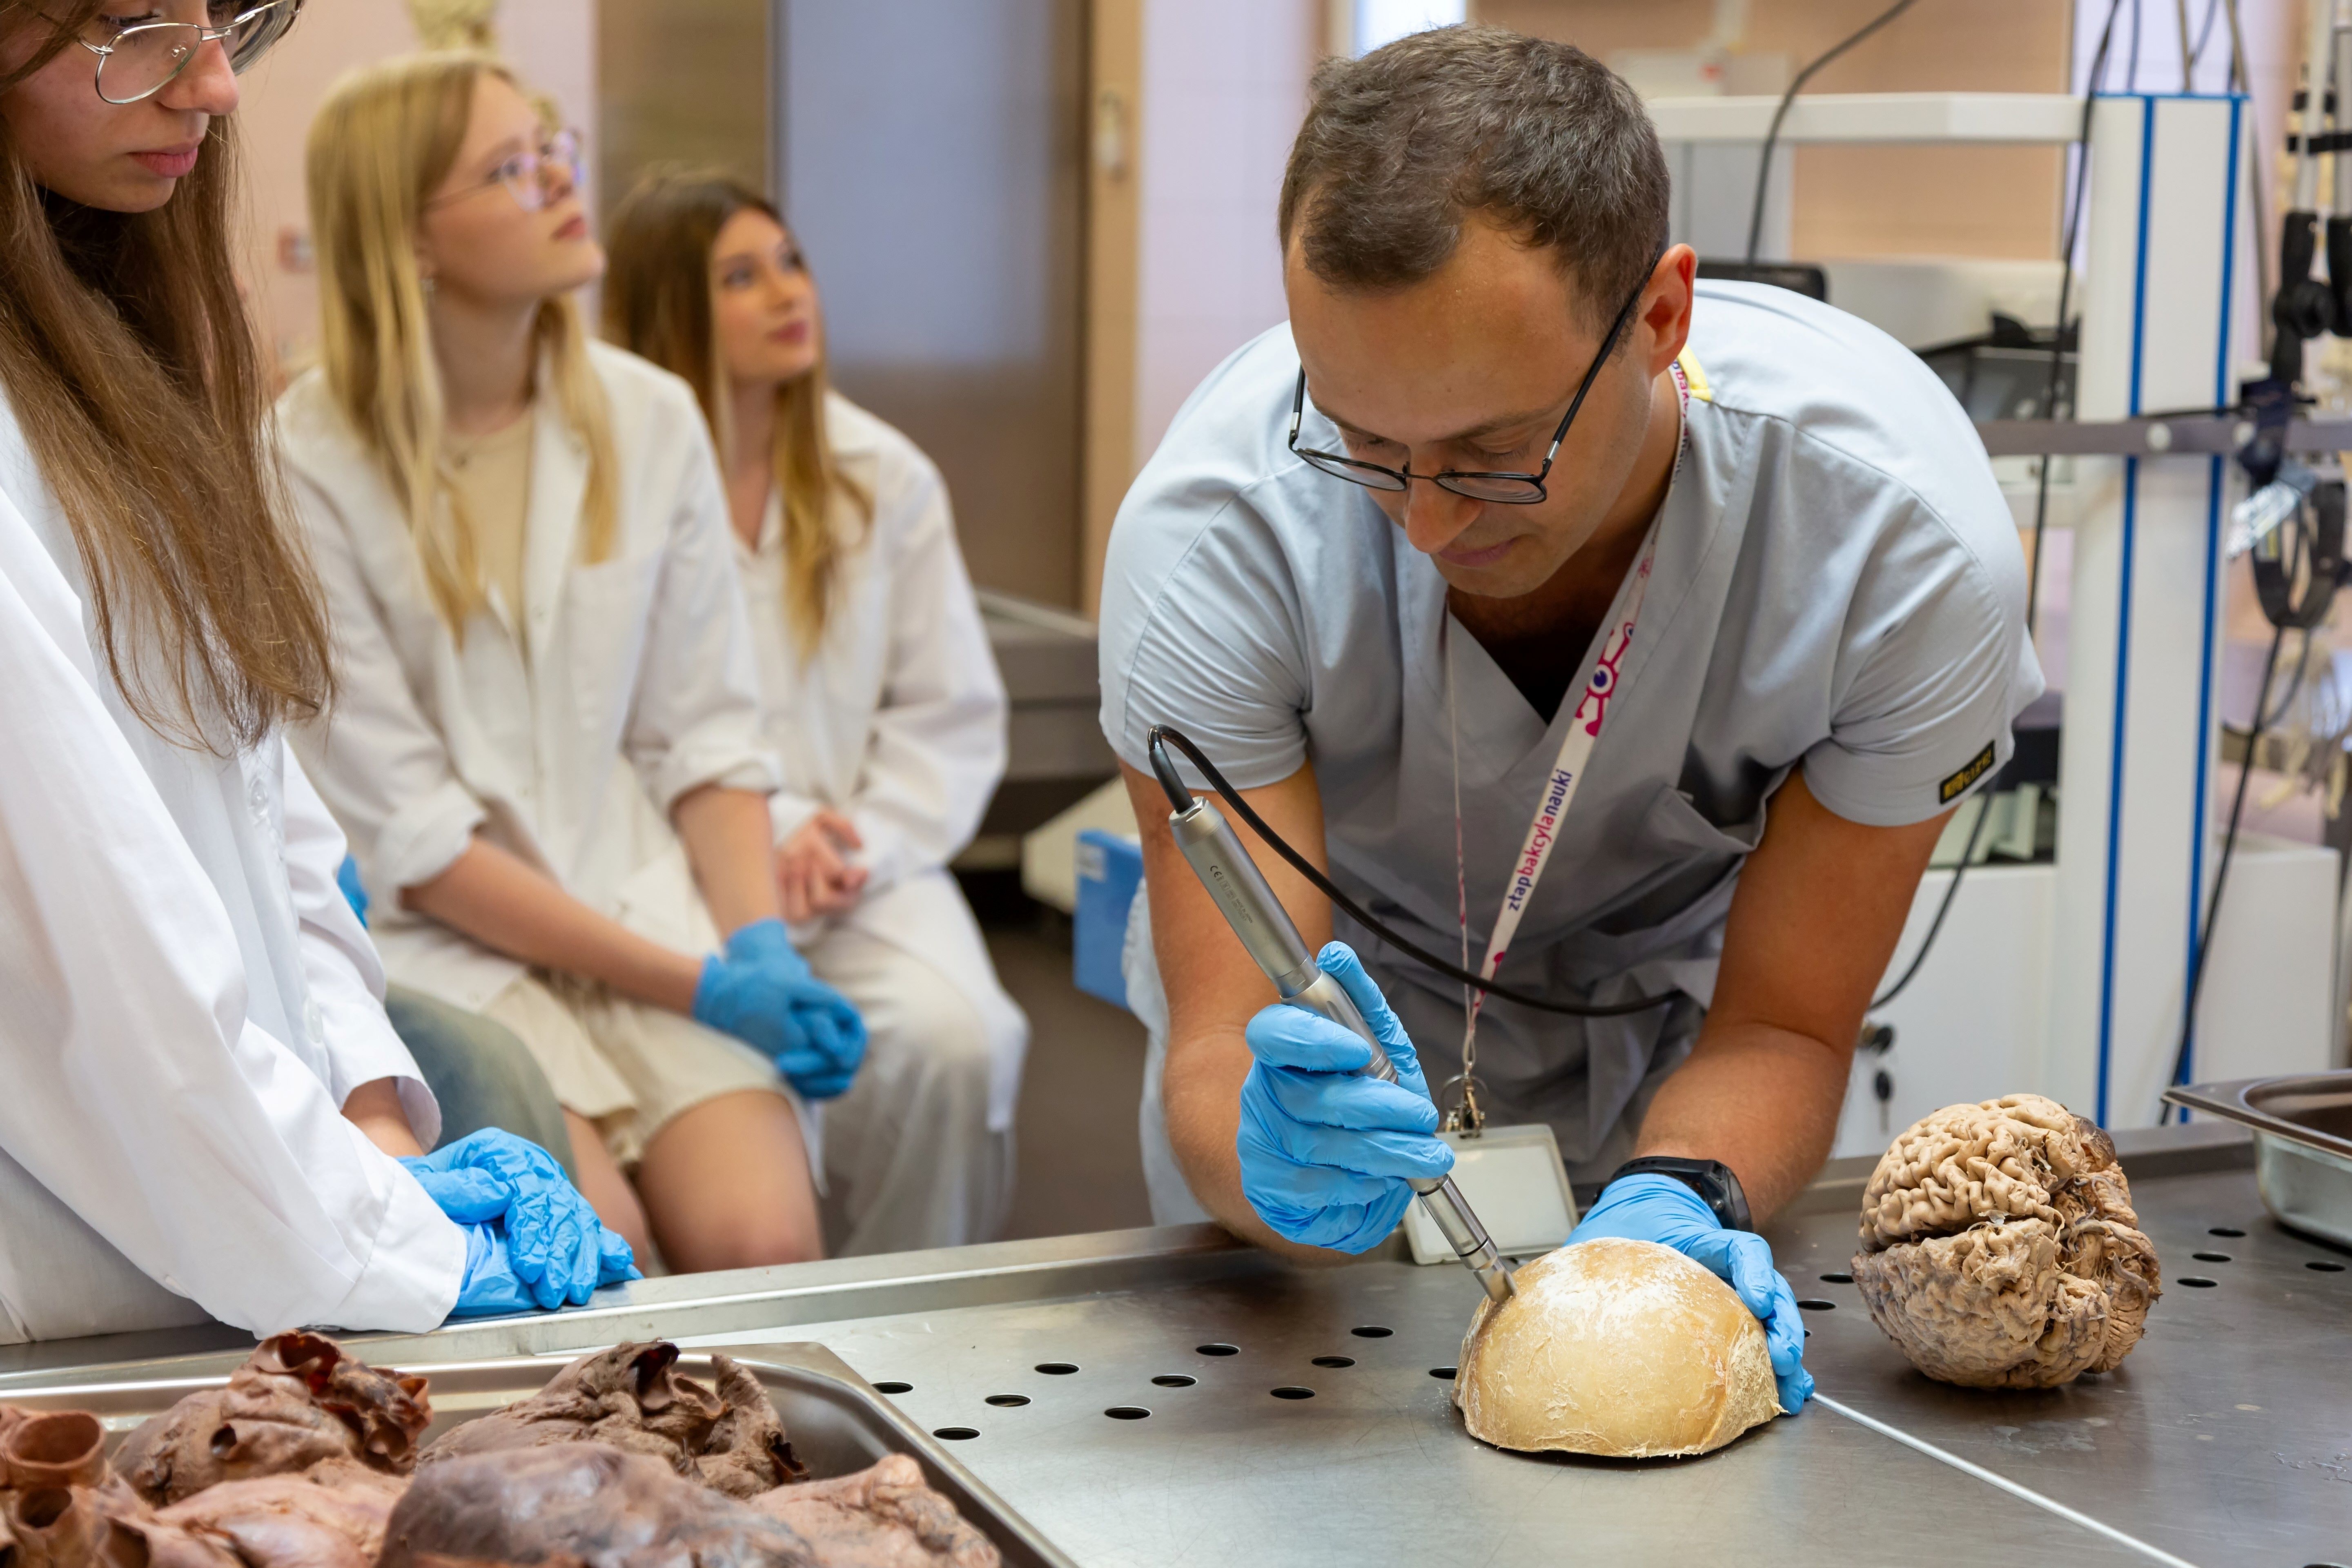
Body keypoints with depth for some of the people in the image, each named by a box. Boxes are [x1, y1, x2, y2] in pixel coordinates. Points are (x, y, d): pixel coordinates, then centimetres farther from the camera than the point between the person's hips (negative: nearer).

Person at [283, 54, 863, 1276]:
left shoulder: (650, 418, 6)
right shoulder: (306, 466, -9)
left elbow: (702, 732, 8)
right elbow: (406, 833, -11)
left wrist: (762, 945, -10)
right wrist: (689, 985, -14)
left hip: (640, 893, 4)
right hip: (436, 935, -3)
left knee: (766, 1242, -20)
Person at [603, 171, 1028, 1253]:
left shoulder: (884, 477, 11)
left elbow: (952, 714, 9)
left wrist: (862, 845, -8)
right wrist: (757, 836, -17)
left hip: (864, 866, 3)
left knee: (955, 1040, -26)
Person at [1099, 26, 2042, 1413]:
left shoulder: (1903, 534, -31)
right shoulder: (1215, 529, -33)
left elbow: (1781, 1028, -20)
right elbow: (1215, 1055, -31)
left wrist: (1685, 1196, -41)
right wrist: (1276, 1159, -54)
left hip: (1666, 1052, 2)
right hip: (1340, 1024, -1)